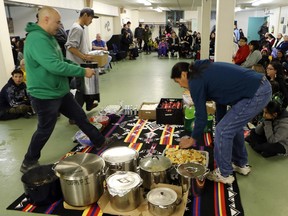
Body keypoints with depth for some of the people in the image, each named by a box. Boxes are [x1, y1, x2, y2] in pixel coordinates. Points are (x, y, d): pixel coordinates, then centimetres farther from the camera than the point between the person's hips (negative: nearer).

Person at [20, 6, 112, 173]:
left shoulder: (48, 37, 10)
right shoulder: (37, 39, -24)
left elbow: (59, 60, 19)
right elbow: (55, 66, -34)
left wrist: (78, 67, 4)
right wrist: (82, 72, -25)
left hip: (61, 91, 10)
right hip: (45, 96, -10)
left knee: (81, 116, 16)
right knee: (45, 130, 5)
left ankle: (100, 142, 32)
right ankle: (28, 164, 26)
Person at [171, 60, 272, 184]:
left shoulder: (195, 81, -10)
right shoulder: (205, 71, 16)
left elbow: (201, 116, -4)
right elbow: (221, 99, 21)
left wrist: (191, 140, 11)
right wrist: (221, 125, 28)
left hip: (256, 94, -10)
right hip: (263, 86, 10)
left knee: (223, 131, -2)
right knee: (234, 126, 23)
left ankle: (224, 174, 16)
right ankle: (241, 164, 39)